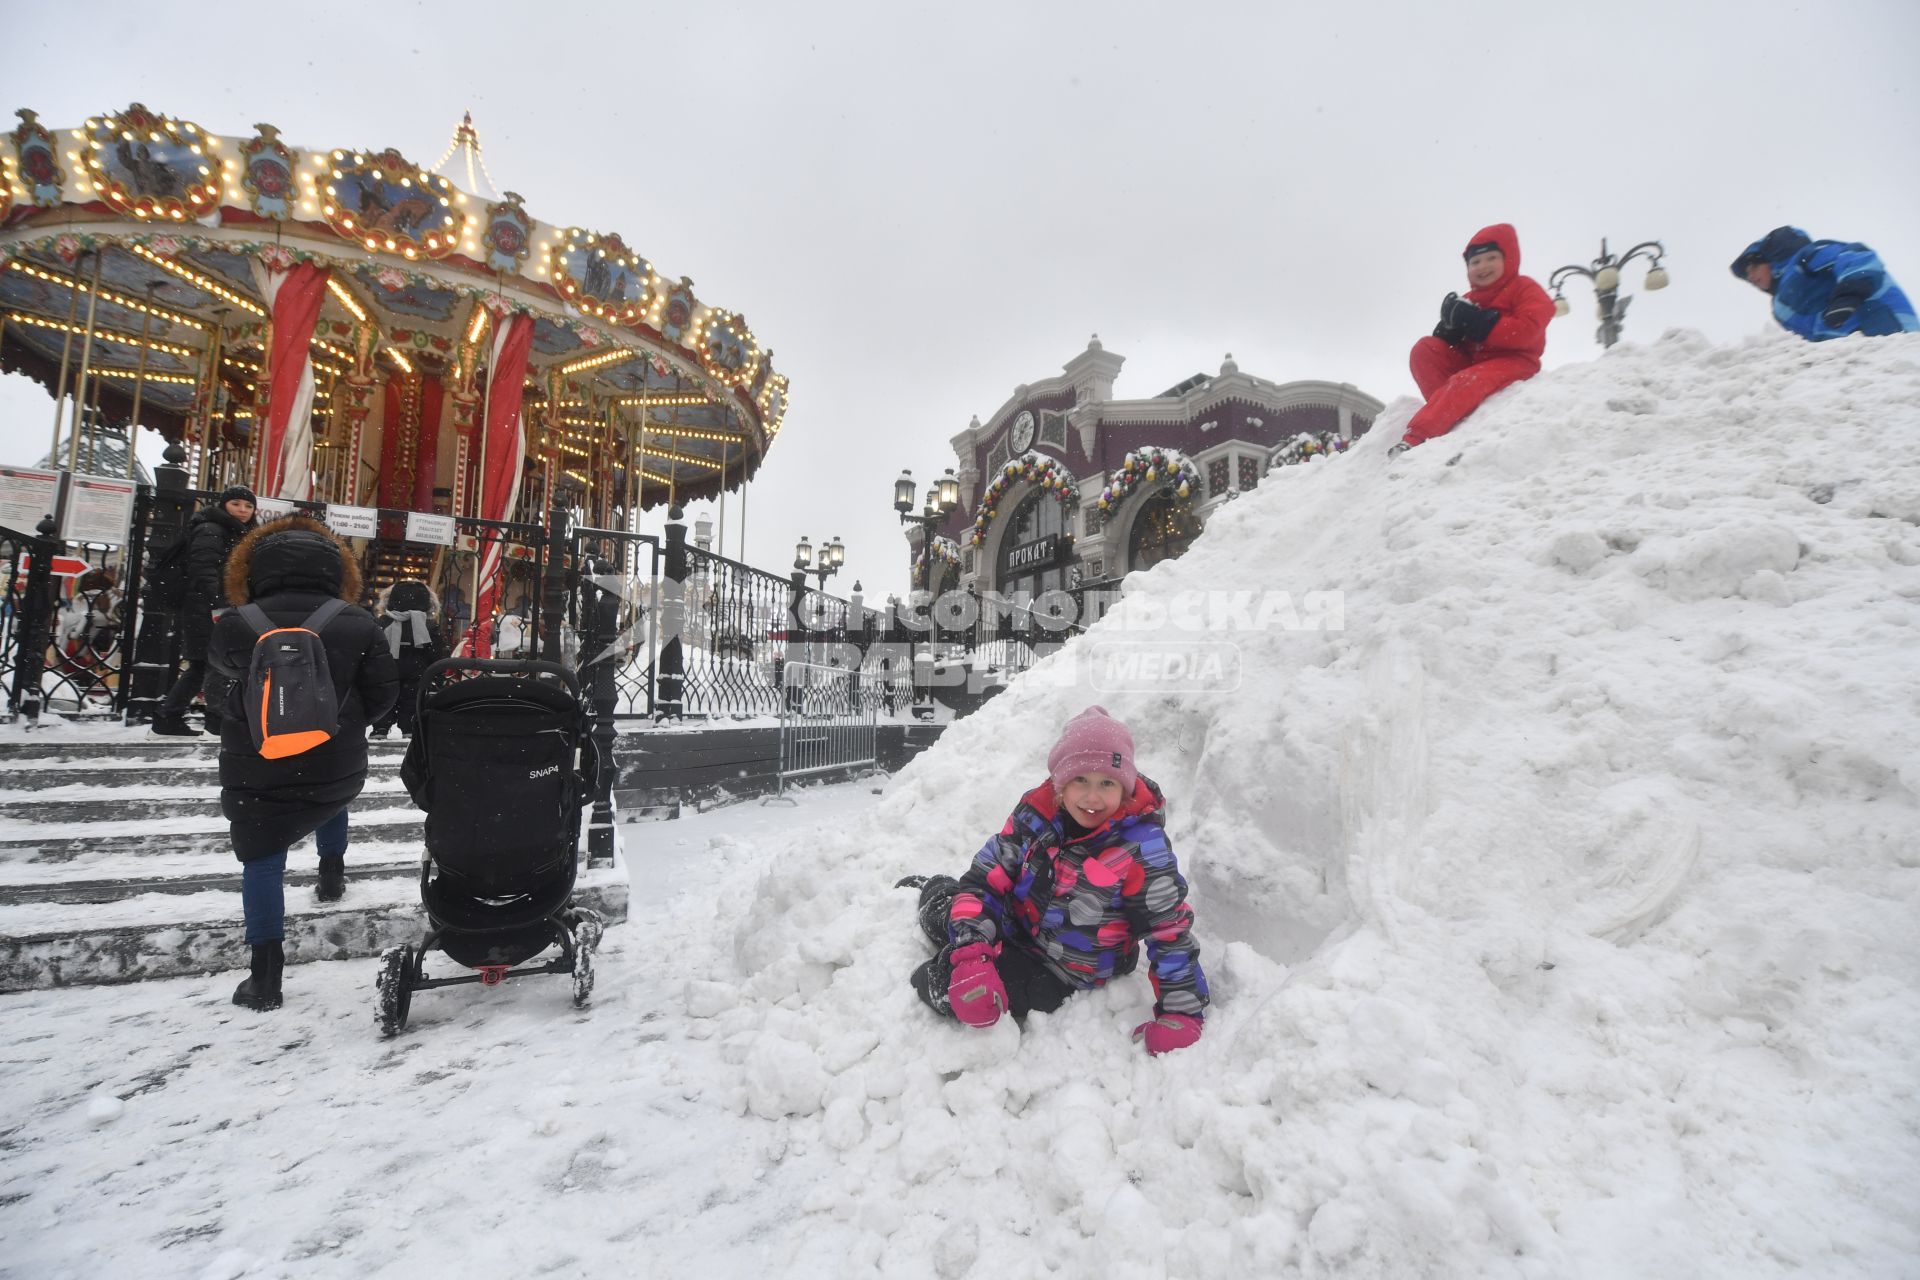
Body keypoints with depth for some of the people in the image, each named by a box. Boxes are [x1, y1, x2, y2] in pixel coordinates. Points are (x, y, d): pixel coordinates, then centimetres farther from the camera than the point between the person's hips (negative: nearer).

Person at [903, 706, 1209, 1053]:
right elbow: (984, 881, -12)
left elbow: (1171, 931, -18)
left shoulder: (1141, 847, -25)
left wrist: (1181, 1015, -22)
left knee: (942, 987, -18)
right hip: (1013, 929, 5)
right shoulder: (1036, 811, -13)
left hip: (1060, 971, -5)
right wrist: (972, 956, -25)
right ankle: (933, 890, 32)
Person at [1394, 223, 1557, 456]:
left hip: (1513, 363, -6)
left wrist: (1479, 323, -22)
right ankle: (1450, 413, -24)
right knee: (1426, 348, -12)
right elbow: (1456, 343, 14)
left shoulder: (1525, 288, 1)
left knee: (1465, 382, -35)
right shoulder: (1469, 301, 17)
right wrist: (1451, 327, -10)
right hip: (1472, 362, 7)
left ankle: (1416, 438, -47)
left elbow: (1527, 331, -17)